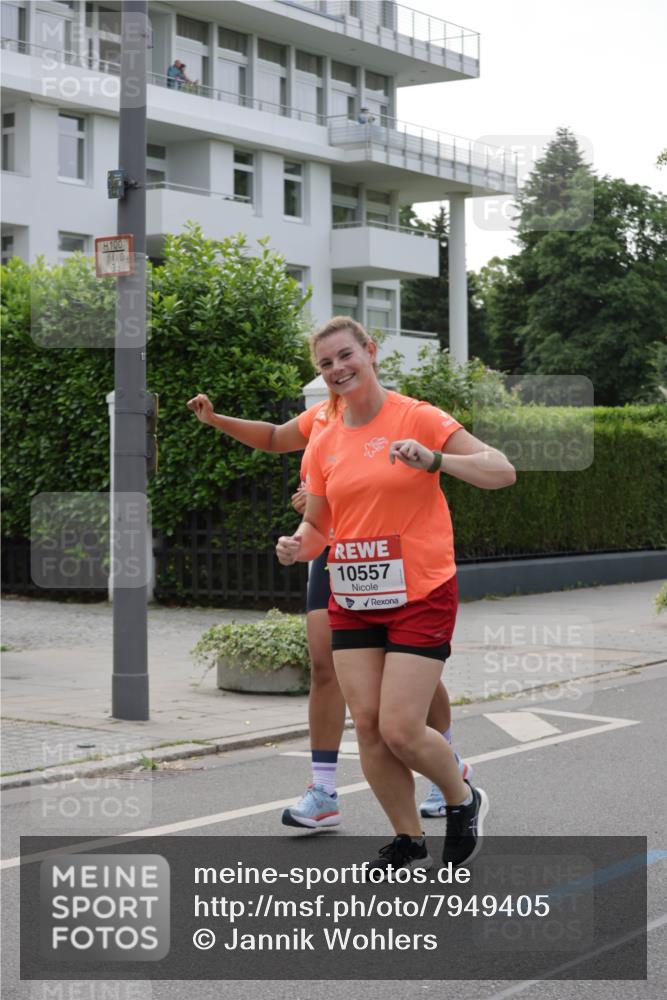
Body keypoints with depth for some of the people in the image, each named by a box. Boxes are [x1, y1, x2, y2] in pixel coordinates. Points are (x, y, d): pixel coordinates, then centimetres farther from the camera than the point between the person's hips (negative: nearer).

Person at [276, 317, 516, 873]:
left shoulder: (417, 418, -8)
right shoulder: (324, 444, 6)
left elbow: (503, 472, -12)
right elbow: (317, 524, 15)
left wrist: (434, 459, -27)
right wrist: (298, 546, -8)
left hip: (420, 597, -5)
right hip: (352, 601, 5)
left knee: (401, 731, -10)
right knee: (367, 725, 1)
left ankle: (465, 802, 20)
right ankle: (409, 844, 19)